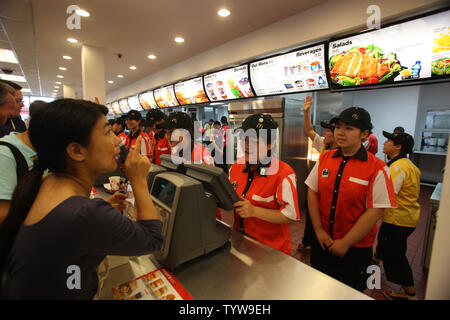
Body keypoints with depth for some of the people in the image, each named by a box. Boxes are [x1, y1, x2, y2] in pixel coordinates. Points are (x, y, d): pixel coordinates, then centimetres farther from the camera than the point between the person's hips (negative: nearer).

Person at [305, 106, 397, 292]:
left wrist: (345, 243, -14)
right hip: (322, 242, 3)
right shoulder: (324, 158, -2)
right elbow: (312, 193, -1)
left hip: (355, 248, -3)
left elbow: (375, 211, -16)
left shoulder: (377, 168, -14)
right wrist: (319, 231, -6)